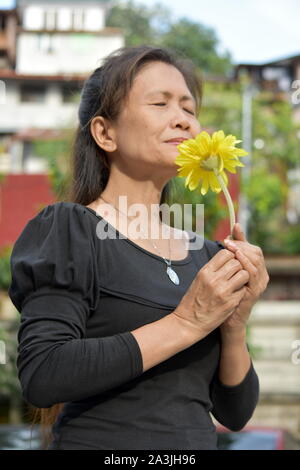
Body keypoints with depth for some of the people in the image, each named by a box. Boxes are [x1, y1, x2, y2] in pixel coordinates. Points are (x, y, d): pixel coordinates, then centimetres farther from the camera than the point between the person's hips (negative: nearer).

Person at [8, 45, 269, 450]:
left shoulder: (205, 254, 6)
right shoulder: (71, 228, -8)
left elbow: (235, 414, 6)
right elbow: (40, 377, -20)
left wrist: (234, 326, -11)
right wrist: (185, 324, -19)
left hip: (200, 441, 5)